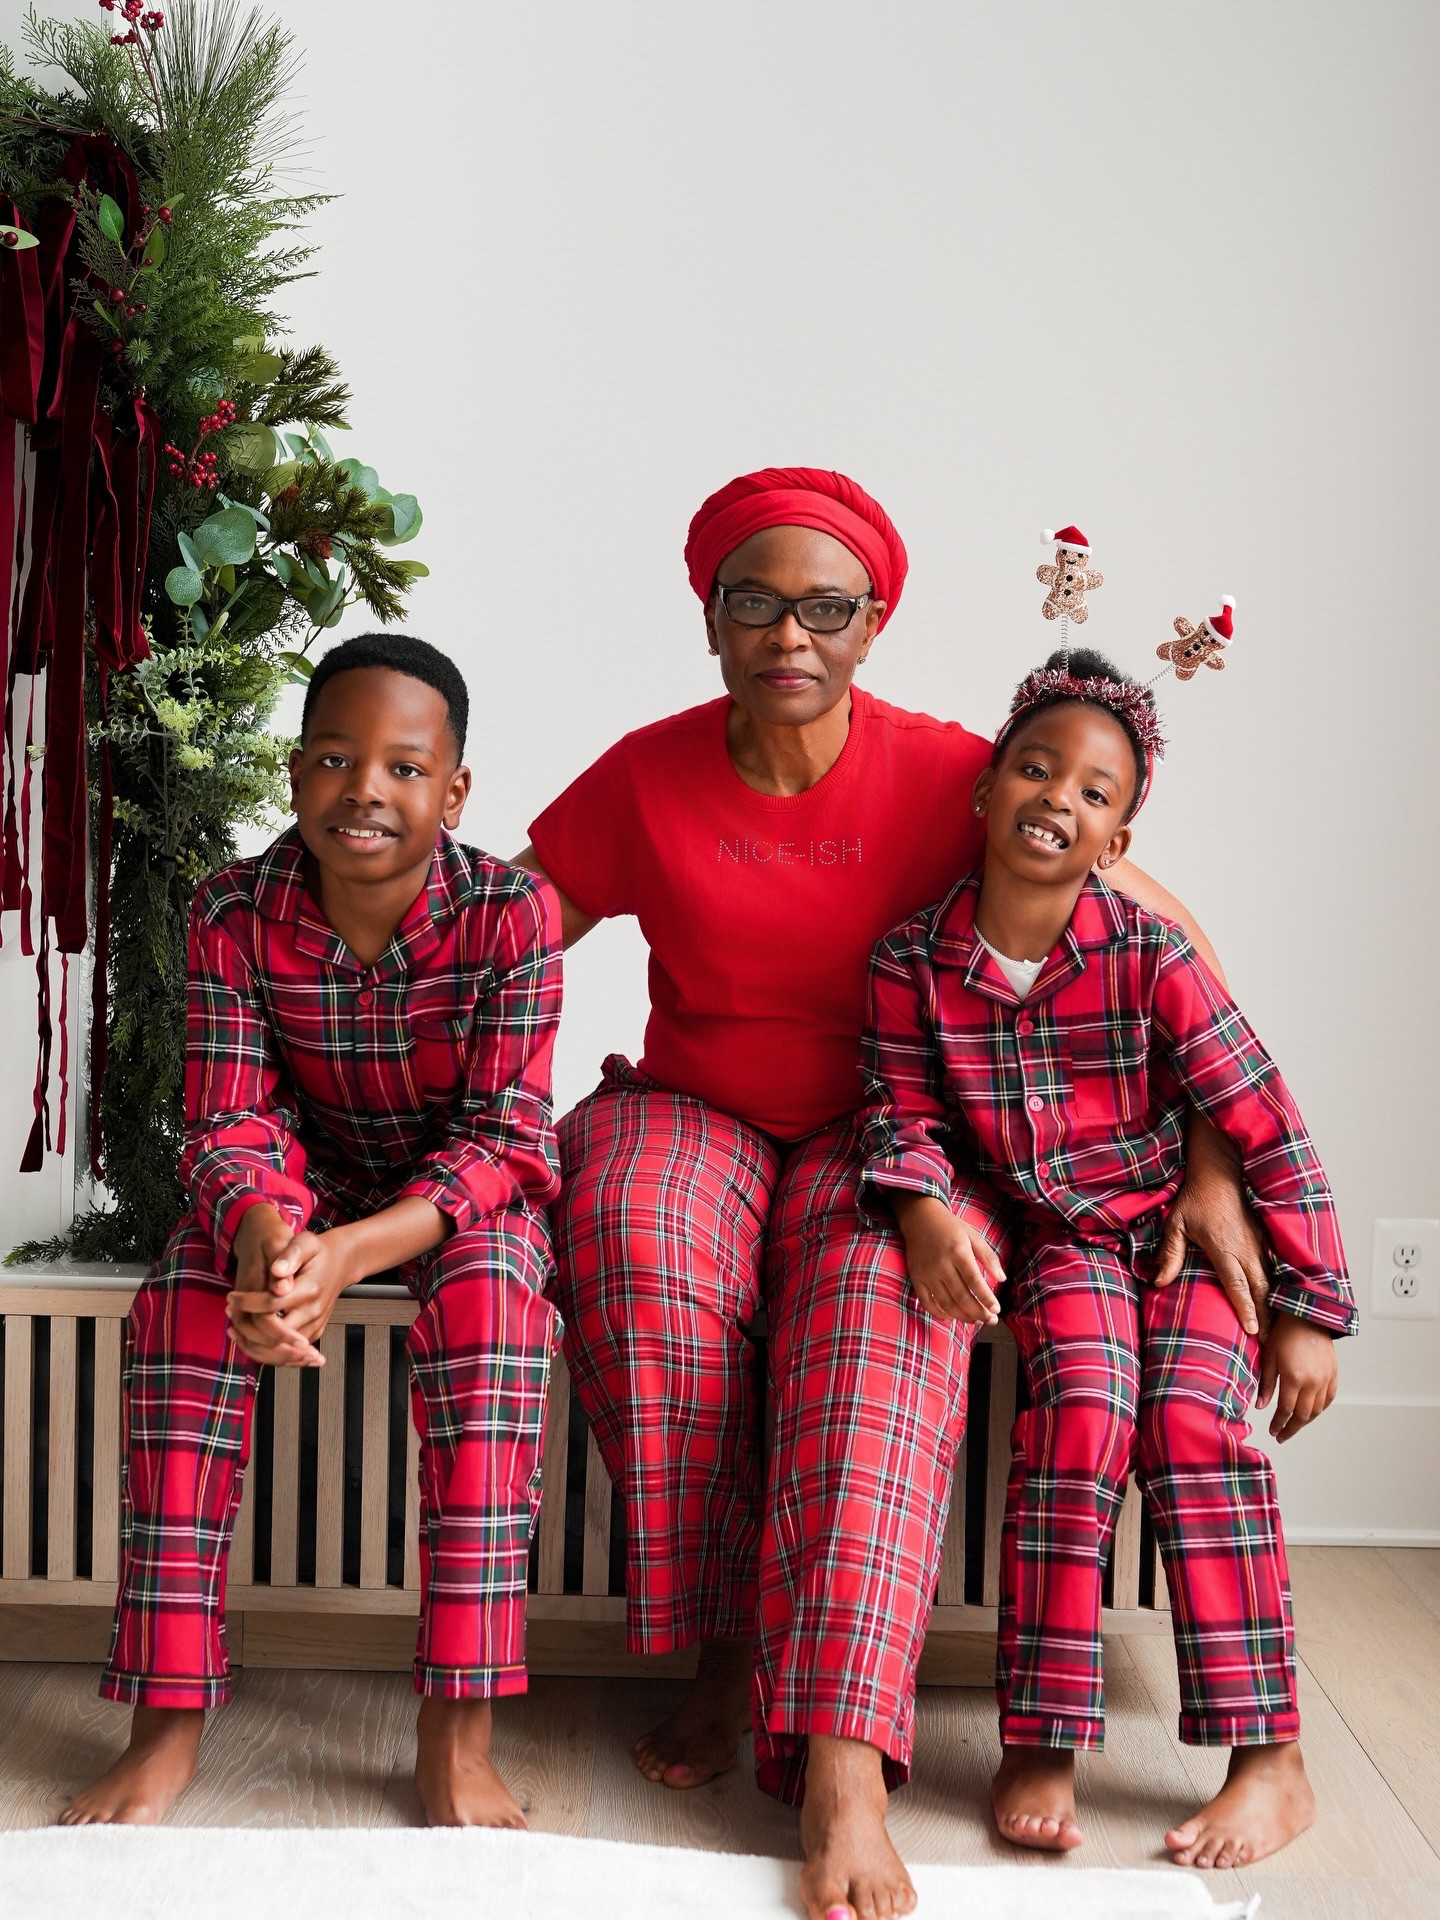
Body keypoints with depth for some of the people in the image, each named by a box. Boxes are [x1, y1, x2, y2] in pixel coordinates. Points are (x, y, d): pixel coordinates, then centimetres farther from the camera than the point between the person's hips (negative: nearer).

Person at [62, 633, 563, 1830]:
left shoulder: (511, 914, -21)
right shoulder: (237, 913, -15)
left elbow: (502, 1137, -22)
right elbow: (228, 1119, -15)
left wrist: (353, 1251, -40)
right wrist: (262, 1234, -40)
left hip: (463, 1187, -2)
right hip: (306, 1175, 2)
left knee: (491, 1289, -34)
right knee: (190, 1290, -27)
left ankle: (458, 1733, -31)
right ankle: (171, 1714, -21)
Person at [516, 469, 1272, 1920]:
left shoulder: (948, 778, -8)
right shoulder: (644, 780, -4)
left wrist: (1212, 1165, -9)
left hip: (879, 1132, -1)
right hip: (687, 1113, 1)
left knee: (881, 1306, -34)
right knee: (640, 1247, -34)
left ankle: (841, 1756, -39)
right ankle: (722, 1659, -21)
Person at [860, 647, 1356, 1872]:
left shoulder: (1149, 958, -15)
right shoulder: (913, 962, -10)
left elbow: (1271, 1133, -11)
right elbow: (902, 1113, -1)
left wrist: (1310, 1311, -10)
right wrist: (927, 1207, -24)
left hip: (1185, 1221, -1)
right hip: (1052, 1235, 1)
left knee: (1194, 1416, -24)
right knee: (1085, 1403, -26)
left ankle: (1272, 1759, -15)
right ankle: (1044, 1746, -19)